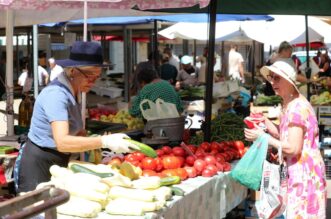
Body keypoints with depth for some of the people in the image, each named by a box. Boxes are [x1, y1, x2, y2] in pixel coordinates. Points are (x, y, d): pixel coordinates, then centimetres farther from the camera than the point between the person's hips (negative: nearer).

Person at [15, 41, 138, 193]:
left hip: (58, 163, 9)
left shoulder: (74, 92, 5)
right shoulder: (56, 94, -23)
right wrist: (104, 142, -38)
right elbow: (62, 142, -34)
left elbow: (76, 132, 3)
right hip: (38, 165, -9)